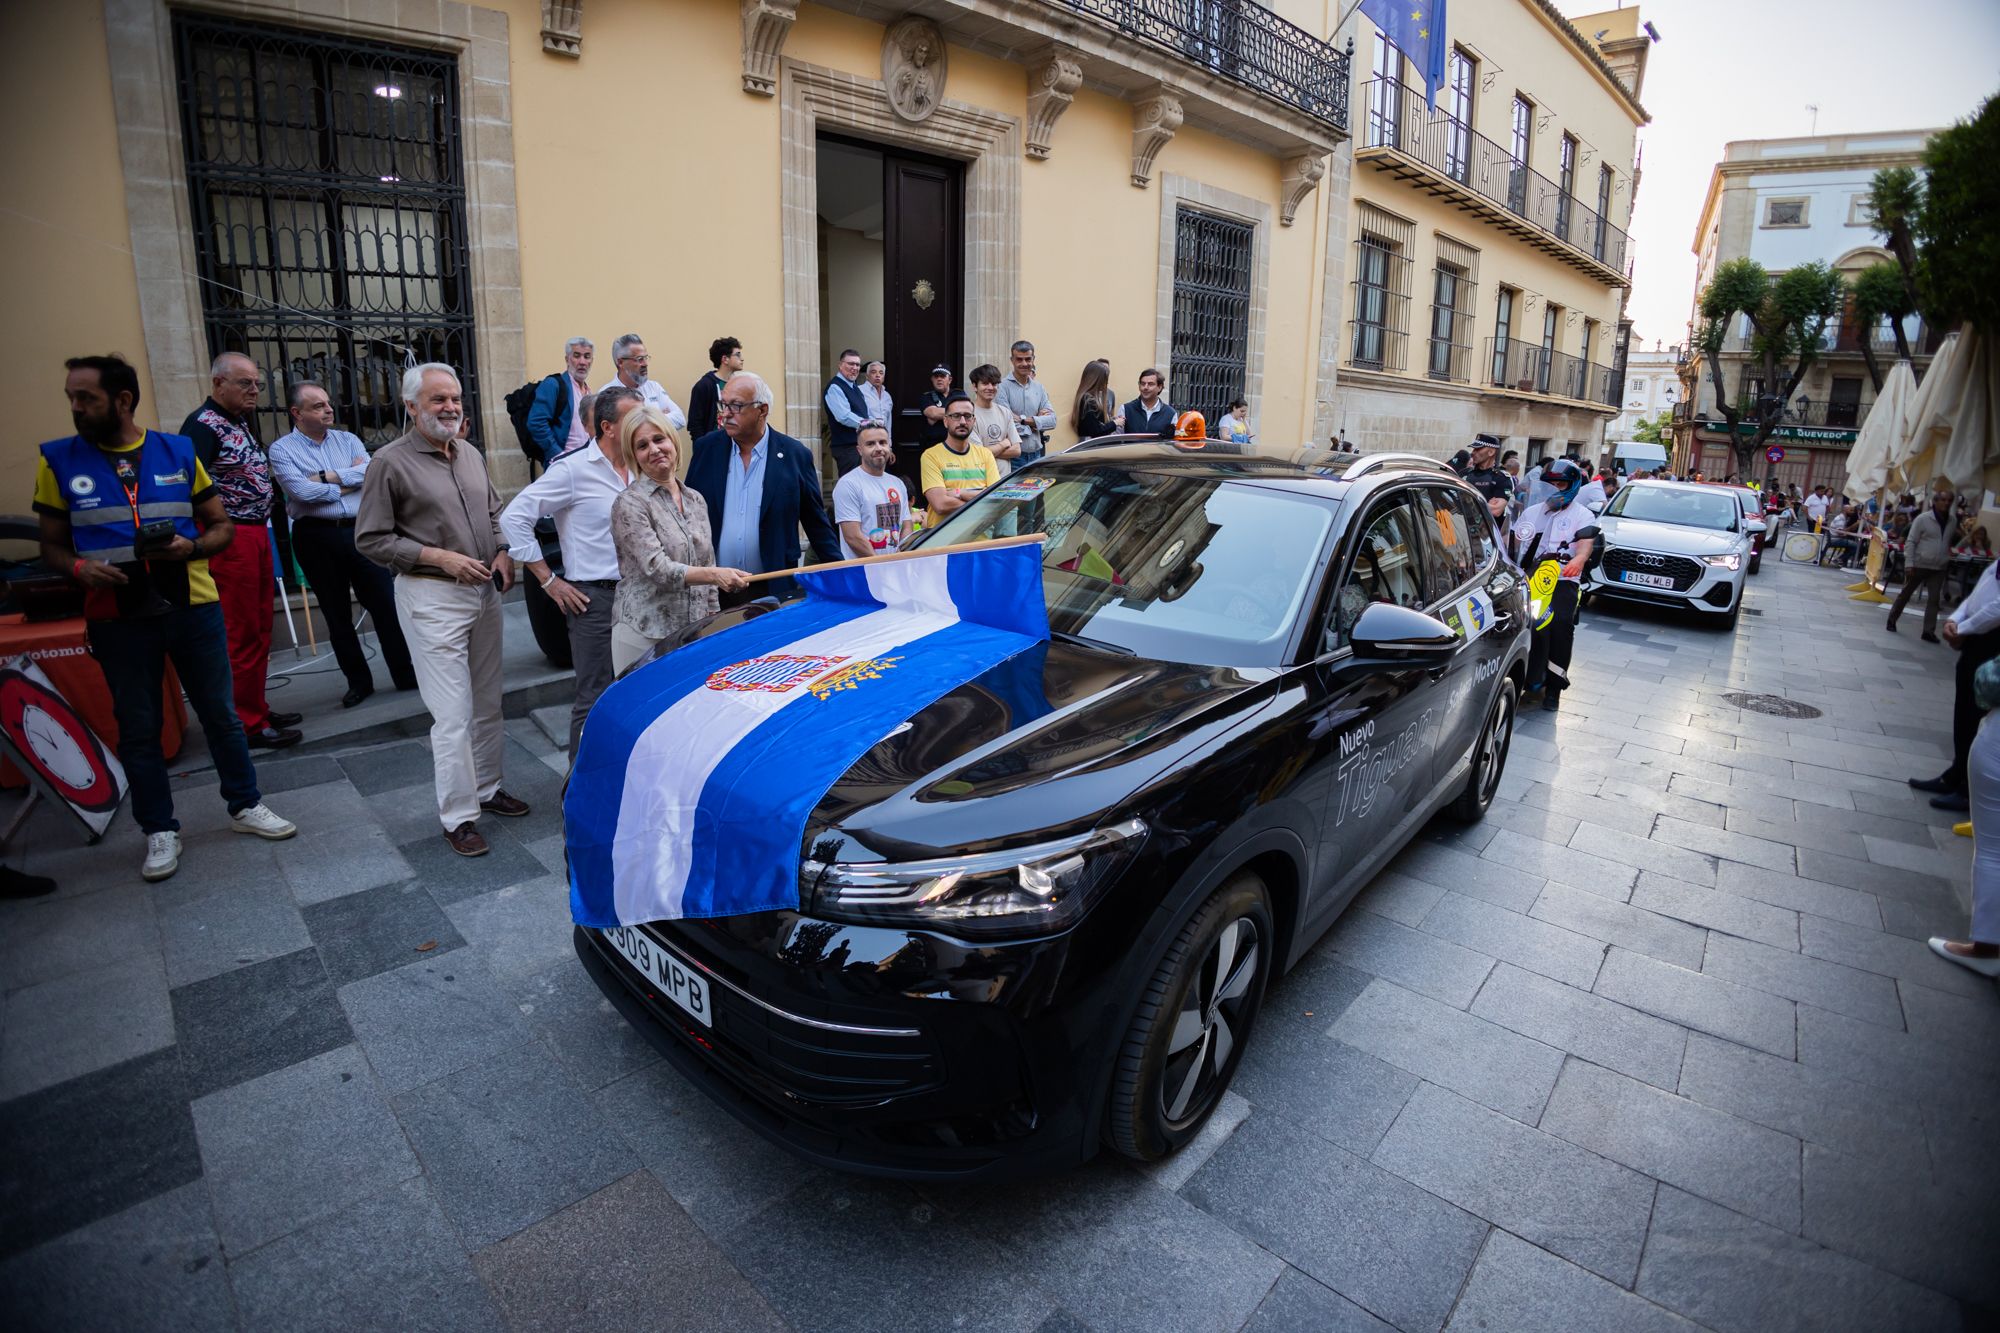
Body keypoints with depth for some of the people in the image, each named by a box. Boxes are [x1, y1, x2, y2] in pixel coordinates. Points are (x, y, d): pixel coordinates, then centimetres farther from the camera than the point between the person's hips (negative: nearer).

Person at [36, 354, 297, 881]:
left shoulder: (179, 451, 2)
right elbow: (51, 545, 7)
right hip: (118, 617, 0)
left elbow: (222, 526, 8)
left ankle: (245, 806, 24)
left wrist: (192, 547, -13)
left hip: (194, 606, 0)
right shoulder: (59, 461, 2)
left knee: (220, 713, 9)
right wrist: (79, 567, -15)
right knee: (138, 728, 9)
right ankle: (160, 830, 22)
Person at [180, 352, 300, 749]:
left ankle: (257, 710, 26)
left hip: (257, 534, 9)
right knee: (242, 635, -4)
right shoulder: (202, 425, -12)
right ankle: (249, 725, 4)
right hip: (228, 539, -9)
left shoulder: (242, 422, 16)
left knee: (259, 631, 15)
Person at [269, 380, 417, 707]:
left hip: (360, 530, 2)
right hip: (317, 537, -2)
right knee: (337, 614, 8)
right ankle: (359, 681, 19)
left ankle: (406, 674, 10)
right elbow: (300, 491, -14)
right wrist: (350, 480, -5)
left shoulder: (347, 440, 11)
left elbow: (370, 471, -6)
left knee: (385, 604, 2)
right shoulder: (282, 449, 1)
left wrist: (326, 477, -11)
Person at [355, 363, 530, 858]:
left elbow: (494, 513, 22)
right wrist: (440, 557, -16)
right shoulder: (390, 462, -8)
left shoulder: (471, 455, 10)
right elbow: (370, 539, -8)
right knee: (453, 712, -5)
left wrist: (504, 552, 3)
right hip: (431, 597, -6)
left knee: (487, 702, 14)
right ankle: (458, 816, 6)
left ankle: (487, 788, 30)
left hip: (484, 592, 6)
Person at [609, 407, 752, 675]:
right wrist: (716, 575, -30)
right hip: (646, 634, -5)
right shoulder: (630, 503, -8)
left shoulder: (696, 500, 10)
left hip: (694, 631, 5)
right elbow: (657, 569, -18)